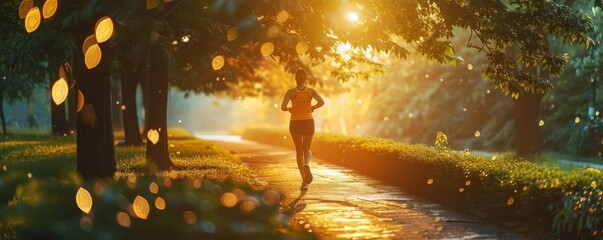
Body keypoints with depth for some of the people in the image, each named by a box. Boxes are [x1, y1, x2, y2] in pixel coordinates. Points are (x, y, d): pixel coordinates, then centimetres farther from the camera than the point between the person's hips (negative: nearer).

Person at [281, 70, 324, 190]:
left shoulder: (290, 92, -4)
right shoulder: (311, 91, -3)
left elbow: (283, 107, -15)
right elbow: (321, 101, -19)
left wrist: (290, 109, 8)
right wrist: (313, 107, 0)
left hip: (295, 123, 0)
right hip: (308, 122, 0)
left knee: (299, 151, 14)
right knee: (306, 149, 15)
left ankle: (304, 180, 4)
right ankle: (306, 164, -22)